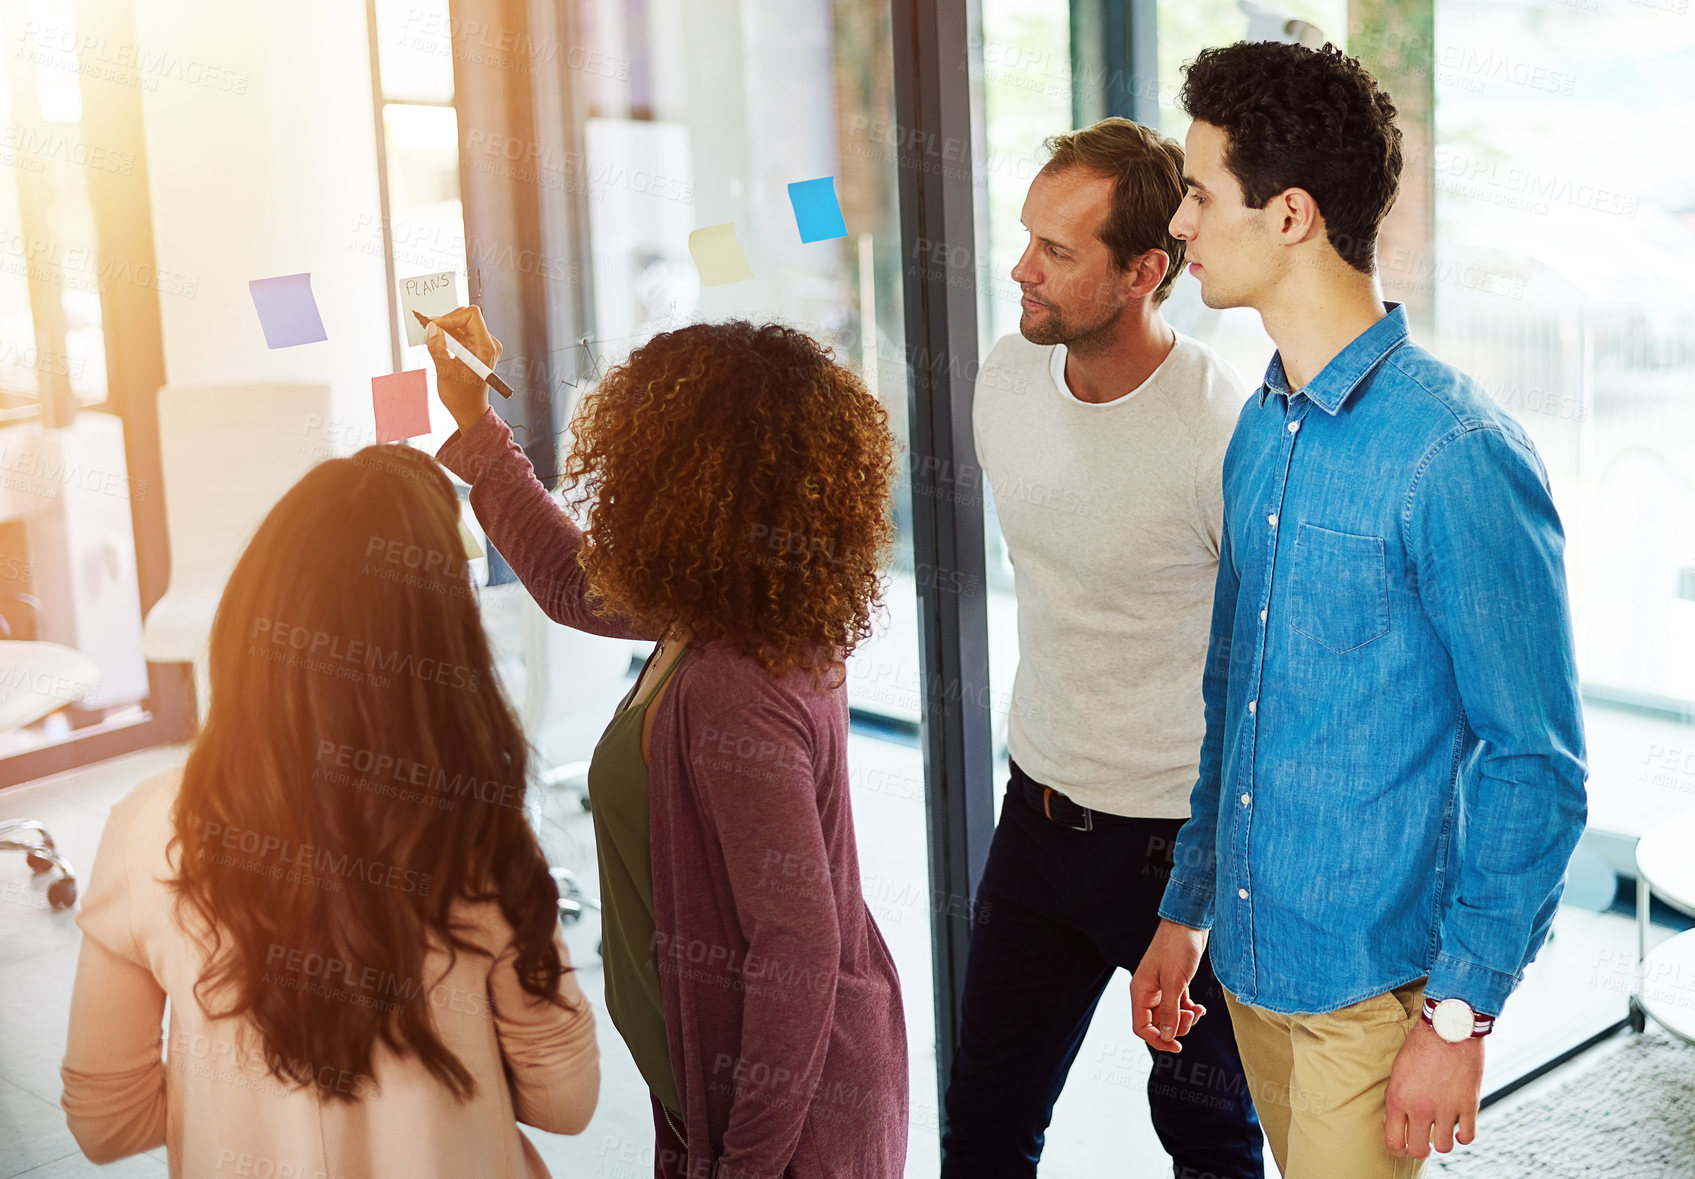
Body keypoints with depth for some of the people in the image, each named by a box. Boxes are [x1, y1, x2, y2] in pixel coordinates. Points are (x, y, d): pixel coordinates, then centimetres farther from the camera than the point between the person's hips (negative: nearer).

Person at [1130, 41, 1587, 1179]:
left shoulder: (1458, 454, -19)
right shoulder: (1261, 431, 6)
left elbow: (1535, 766, -16)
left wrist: (1460, 1012, -15)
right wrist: (1188, 911, 16)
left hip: (1375, 989, -7)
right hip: (1253, 959, 7)